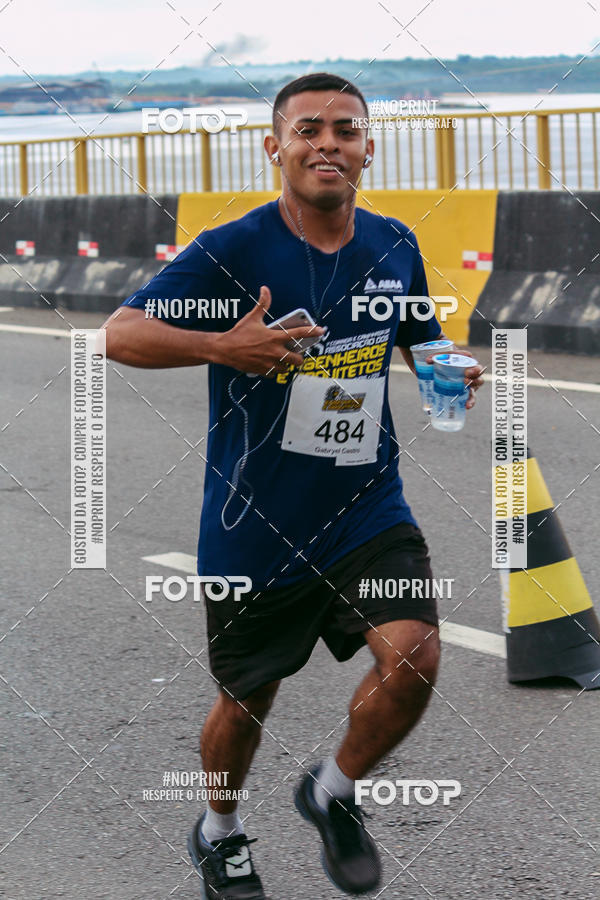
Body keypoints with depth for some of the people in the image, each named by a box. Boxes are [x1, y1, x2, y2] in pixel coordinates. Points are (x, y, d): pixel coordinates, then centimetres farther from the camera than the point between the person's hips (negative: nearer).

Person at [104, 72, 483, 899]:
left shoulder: (395, 248, 1)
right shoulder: (230, 252, -13)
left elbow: (419, 339, 20)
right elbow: (119, 335, -16)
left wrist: (450, 374, -3)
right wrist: (220, 346, -32)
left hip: (367, 507, 3)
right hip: (255, 522, -3)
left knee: (414, 657, -18)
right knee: (248, 699, 13)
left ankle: (334, 794, 12)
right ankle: (218, 832, 45)